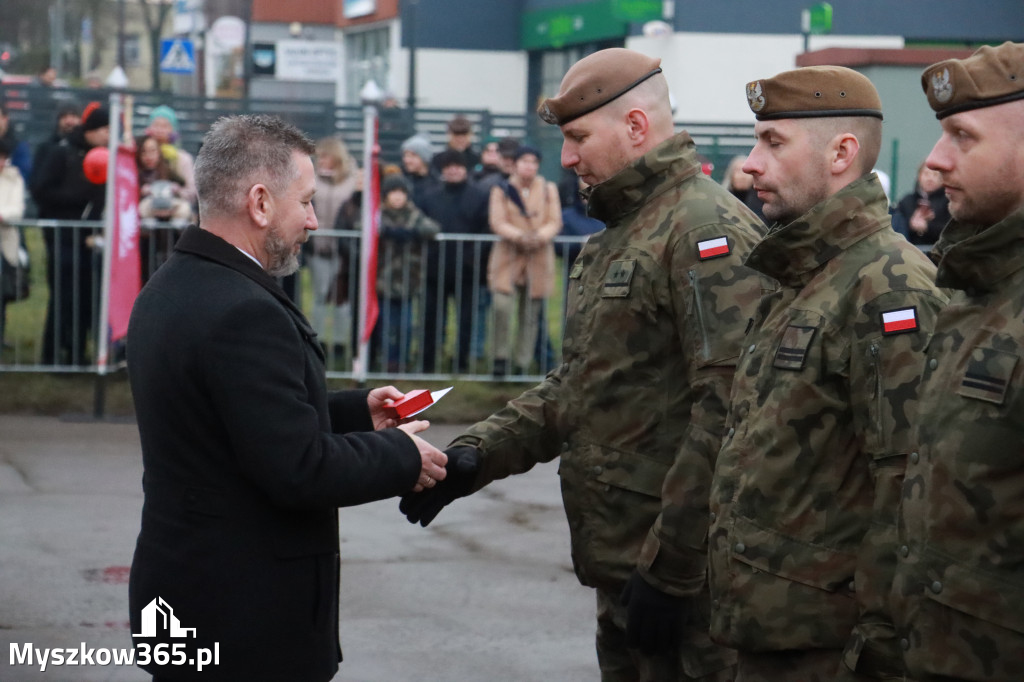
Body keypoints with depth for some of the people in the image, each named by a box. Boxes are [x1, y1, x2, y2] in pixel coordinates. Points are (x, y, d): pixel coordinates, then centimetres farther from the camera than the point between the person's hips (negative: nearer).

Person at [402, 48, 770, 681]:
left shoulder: (709, 230, -16)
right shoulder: (617, 236, 18)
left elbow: (727, 410, -23)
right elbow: (576, 384, 20)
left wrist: (669, 570, -22)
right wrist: (476, 454, 5)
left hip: (682, 581, -9)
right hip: (618, 558, 9)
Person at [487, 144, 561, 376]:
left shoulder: (549, 190, 10)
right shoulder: (501, 190, 4)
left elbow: (555, 222, 3)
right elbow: (497, 223, -6)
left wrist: (540, 236, -18)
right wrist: (519, 236, -24)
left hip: (539, 258, 2)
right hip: (508, 255, -2)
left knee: (530, 315, 2)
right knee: (502, 306, -20)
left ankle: (522, 365, 10)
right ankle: (501, 357, -6)